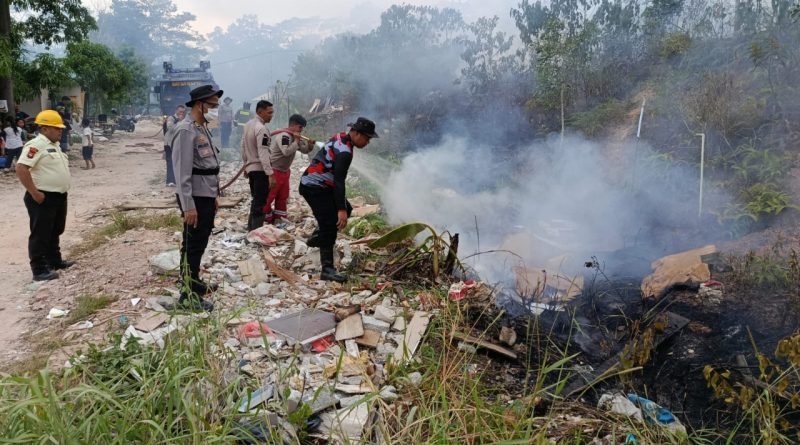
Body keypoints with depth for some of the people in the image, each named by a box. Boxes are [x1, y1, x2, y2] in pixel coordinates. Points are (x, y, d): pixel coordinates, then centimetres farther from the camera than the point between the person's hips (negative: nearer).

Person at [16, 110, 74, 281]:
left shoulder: (54, 145, 14)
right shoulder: (36, 145, -17)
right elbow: (21, 168, -26)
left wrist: (62, 189, 20)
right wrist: (34, 193, -24)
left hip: (59, 196, 10)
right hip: (43, 198, -10)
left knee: (55, 232, 20)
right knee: (40, 235, -2)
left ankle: (54, 261, 33)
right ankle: (39, 270, 3)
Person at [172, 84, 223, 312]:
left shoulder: (203, 128, 15)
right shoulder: (186, 130, -16)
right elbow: (182, 171, -21)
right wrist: (188, 205, -23)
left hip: (206, 196, 9)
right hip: (195, 198, -9)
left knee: (200, 242, 18)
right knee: (193, 245, -4)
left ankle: (194, 281, 33)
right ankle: (188, 295, 4)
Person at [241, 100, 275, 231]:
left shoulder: (248, 125, 9)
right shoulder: (261, 128, -18)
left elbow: (243, 147, 16)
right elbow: (263, 153, -26)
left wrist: (246, 164, 25)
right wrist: (270, 173, -30)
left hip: (250, 168, 9)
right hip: (260, 169, -9)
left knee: (255, 199, 20)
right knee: (260, 202, -5)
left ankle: (251, 227, 28)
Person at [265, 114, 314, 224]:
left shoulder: (294, 137, 8)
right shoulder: (283, 136, -22)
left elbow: (304, 150, 13)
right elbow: (286, 152, -35)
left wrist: (310, 145, -8)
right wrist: (296, 141, -27)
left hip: (284, 171, 10)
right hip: (274, 171, -10)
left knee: (283, 197, 13)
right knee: (268, 197, -2)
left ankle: (280, 220, 20)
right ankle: (268, 221, 4)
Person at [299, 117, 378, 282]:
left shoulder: (341, 137, 5)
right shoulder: (344, 152, -25)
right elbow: (339, 181, -29)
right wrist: (340, 209, -30)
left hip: (321, 185, 10)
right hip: (314, 188, -10)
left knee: (346, 209, 18)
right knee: (330, 227, -13)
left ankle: (317, 238, 27)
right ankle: (327, 270, -9)